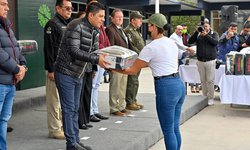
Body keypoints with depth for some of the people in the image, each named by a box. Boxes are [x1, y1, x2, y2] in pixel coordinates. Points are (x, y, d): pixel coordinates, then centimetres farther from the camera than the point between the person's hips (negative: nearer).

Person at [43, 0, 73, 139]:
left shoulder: (69, 24, 16)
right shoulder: (52, 24, -9)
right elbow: (48, 49, -15)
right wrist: (51, 70, -19)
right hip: (56, 69, -8)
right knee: (55, 100, -3)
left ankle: (63, 126, 22)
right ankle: (54, 129, 3)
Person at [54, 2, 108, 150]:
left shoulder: (95, 31, 6)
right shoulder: (76, 26, -19)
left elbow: (95, 51, 6)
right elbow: (74, 51, -27)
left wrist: (104, 59, -14)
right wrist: (96, 59, -31)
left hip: (79, 75, 8)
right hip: (66, 73, -8)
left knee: (75, 109, 12)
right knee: (69, 109, -3)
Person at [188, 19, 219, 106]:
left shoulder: (214, 33, 4)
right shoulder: (198, 34, 8)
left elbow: (215, 42, -14)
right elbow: (190, 41, -4)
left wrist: (206, 35, -20)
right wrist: (196, 32, -12)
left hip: (210, 61, -3)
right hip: (200, 61, 3)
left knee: (210, 80, -3)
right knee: (203, 80, 7)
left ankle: (211, 98, 5)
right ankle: (204, 96, 17)